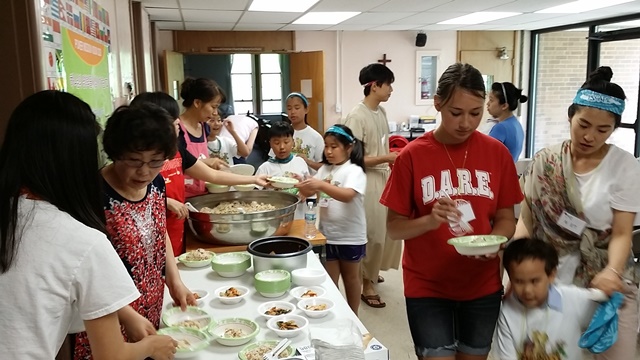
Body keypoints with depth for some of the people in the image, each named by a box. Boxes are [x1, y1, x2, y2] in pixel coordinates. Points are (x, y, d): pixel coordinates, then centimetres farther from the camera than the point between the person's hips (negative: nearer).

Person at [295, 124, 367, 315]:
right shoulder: (324, 169, 6)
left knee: (350, 277, 15)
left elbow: (348, 195, -31)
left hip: (350, 236, -4)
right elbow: (310, 192, 1)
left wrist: (321, 185, -42)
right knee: (329, 281, 11)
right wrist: (301, 184, -20)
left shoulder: (354, 170, -14)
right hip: (327, 234, 4)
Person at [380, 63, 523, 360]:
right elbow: (394, 228, -9)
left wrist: (494, 242, -18)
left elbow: (506, 219, 3)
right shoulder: (412, 156, -11)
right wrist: (430, 221, -27)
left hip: (483, 287, 3)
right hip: (427, 287, -3)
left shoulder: (497, 153, -3)